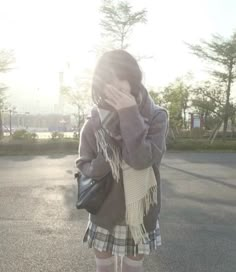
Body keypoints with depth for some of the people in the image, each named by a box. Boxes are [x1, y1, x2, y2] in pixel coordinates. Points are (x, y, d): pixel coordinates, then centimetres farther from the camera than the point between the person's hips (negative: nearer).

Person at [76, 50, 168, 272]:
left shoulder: (156, 117, -14)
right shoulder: (94, 122, -9)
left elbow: (142, 159, -27)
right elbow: (83, 166, -4)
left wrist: (129, 114, -31)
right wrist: (105, 161, -23)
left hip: (140, 213, -1)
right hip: (104, 213, 1)